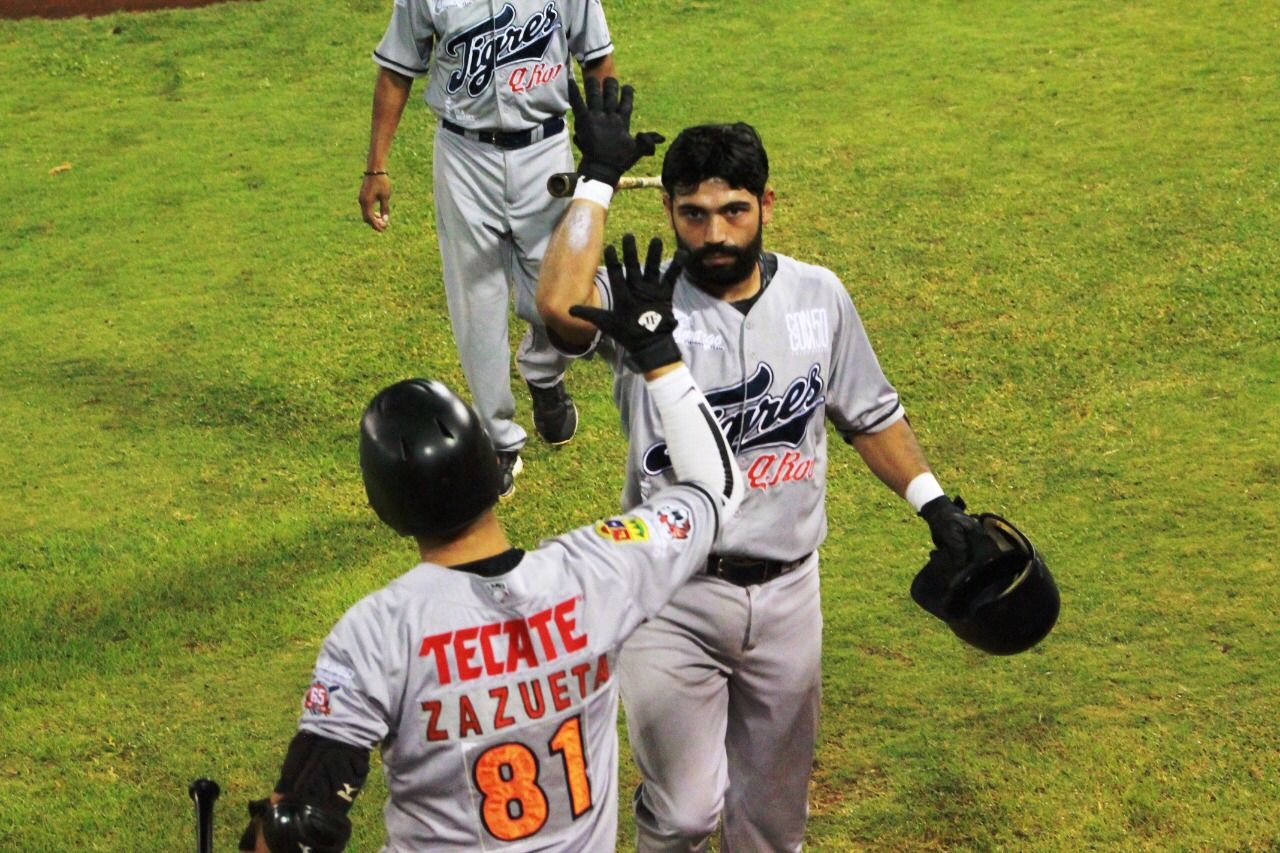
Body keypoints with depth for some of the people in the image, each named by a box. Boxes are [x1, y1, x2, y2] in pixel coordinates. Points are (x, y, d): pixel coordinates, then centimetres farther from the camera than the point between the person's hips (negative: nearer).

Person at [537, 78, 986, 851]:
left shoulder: (819, 295, 2)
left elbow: (869, 412, 14)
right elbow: (560, 303, -33)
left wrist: (933, 502, 4)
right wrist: (597, 179, -25)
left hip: (787, 592, 4)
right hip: (672, 601, -4)